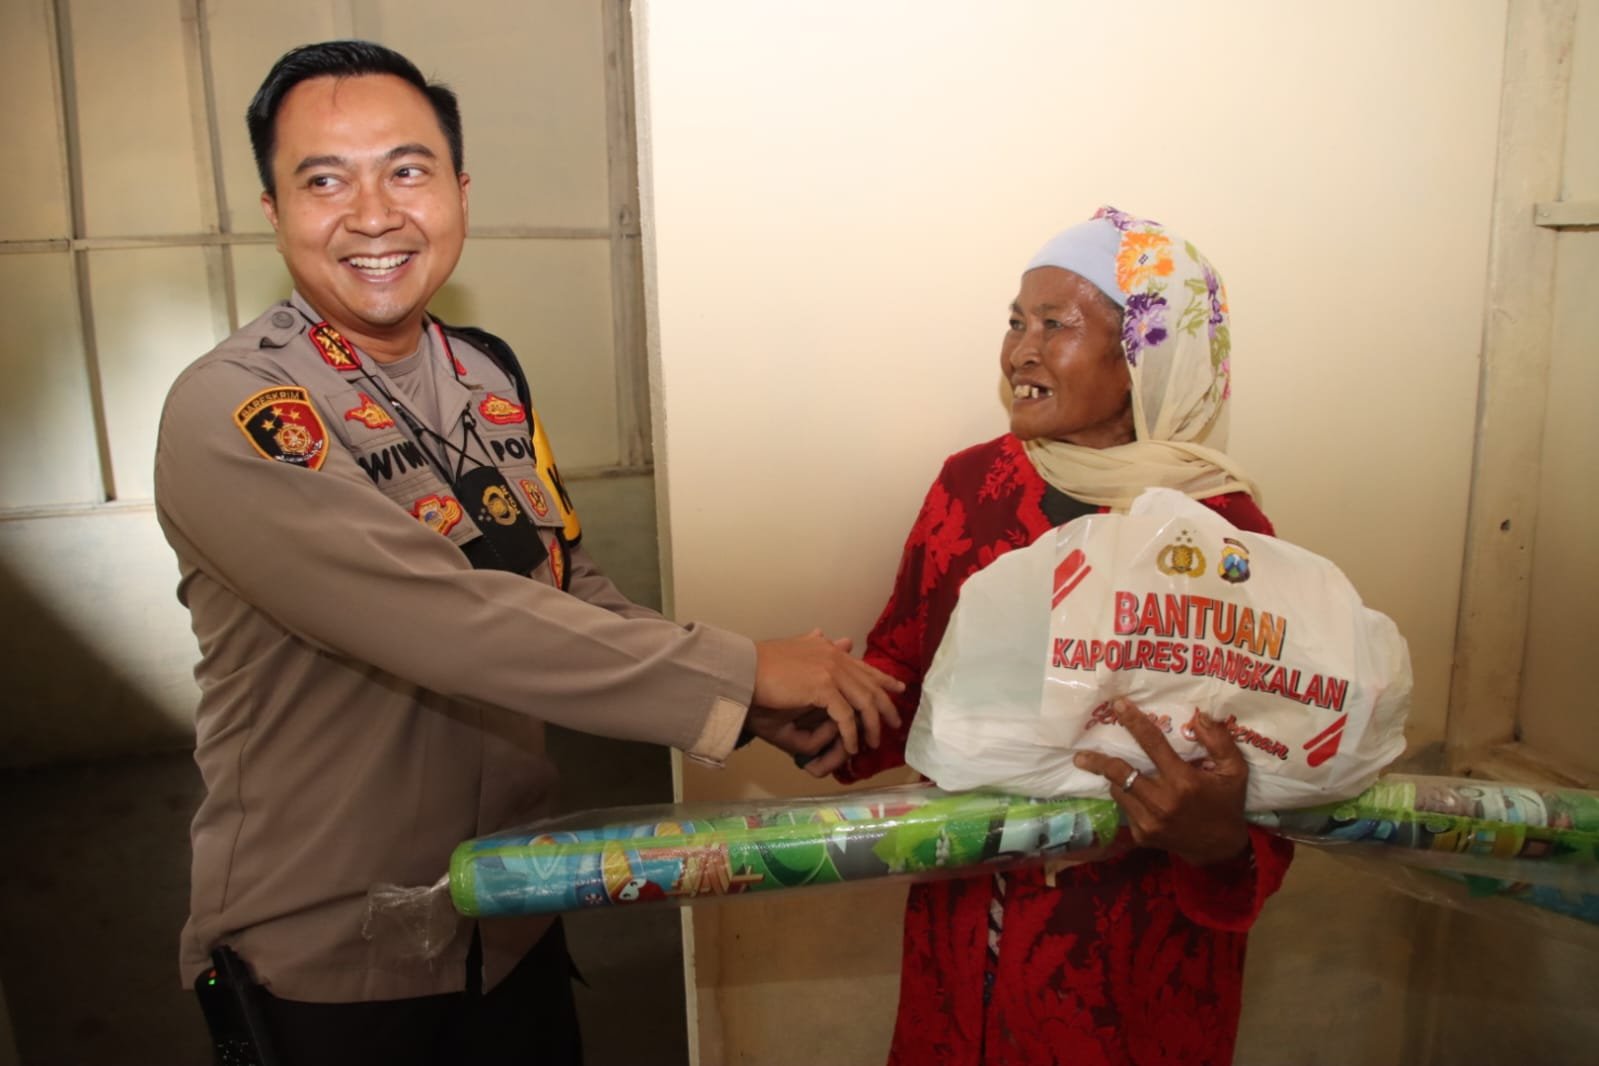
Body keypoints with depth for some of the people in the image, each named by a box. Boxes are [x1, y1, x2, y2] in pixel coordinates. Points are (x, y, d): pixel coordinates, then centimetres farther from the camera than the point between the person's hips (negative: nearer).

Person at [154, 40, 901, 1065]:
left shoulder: (494, 376, 2)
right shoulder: (230, 414, -20)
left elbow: (574, 589, 3)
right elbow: (454, 623, -31)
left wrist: (755, 710, -10)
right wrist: (742, 672, -26)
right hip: (323, 965, -5)